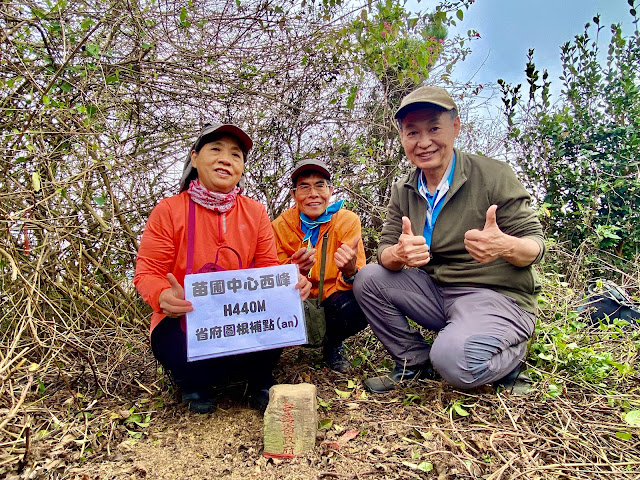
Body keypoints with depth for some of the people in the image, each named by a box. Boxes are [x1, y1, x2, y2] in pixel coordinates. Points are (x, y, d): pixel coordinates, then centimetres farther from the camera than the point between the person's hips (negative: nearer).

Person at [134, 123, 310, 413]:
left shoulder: (255, 212, 3)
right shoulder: (169, 210, -5)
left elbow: (268, 270, 2)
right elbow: (147, 273, -6)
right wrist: (163, 297, -30)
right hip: (184, 322, -2)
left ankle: (259, 381, 4)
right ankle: (194, 382, 8)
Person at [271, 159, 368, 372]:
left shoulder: (348, 221, -14)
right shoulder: (280, 226, -11)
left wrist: (350, 272, -44)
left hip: (331, 297, 0)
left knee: (359, 306, -32)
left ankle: (333, 345, 4)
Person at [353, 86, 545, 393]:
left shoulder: (493, 175, -12)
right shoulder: (403, 191, 4)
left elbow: (535, 244, -10)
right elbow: (385, 251, -2)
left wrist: (505, 246, -34)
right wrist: (399, 253, -27)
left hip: (499, 297, -5)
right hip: (437, 292, 6)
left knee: (455, 359, -32)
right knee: (367, 279, -9)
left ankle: (512, 353, 4)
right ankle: (415, 364, 7)